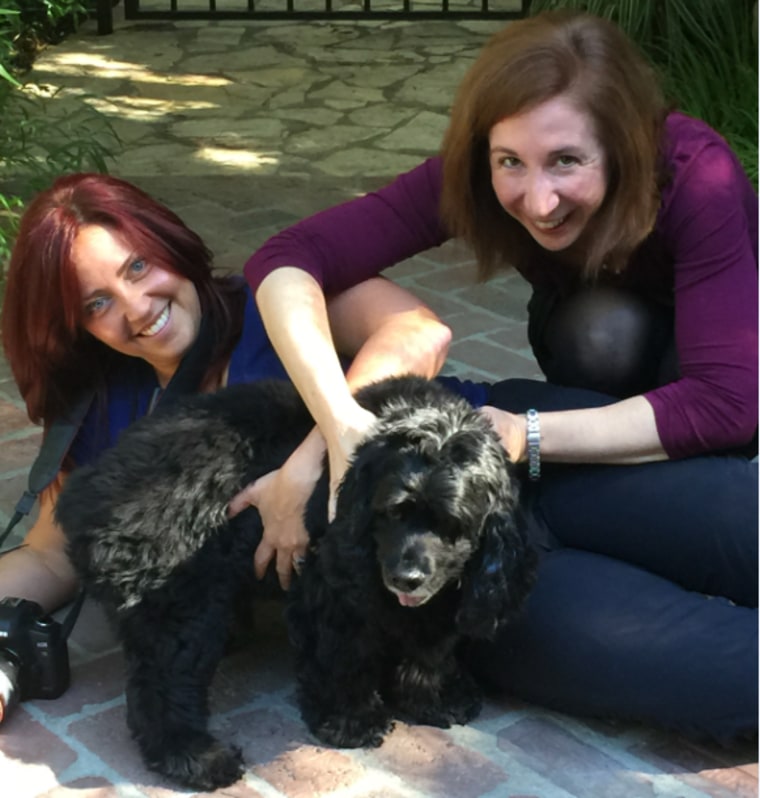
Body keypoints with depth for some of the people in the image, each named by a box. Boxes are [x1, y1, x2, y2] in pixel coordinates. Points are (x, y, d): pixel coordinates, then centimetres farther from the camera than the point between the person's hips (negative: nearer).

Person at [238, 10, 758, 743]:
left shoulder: (694, 176, -29)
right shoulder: (472, 179, -21)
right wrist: (342, 425, -46)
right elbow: (286, 261, -30)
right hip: (609, 375, 2)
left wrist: (524, 435, -40)